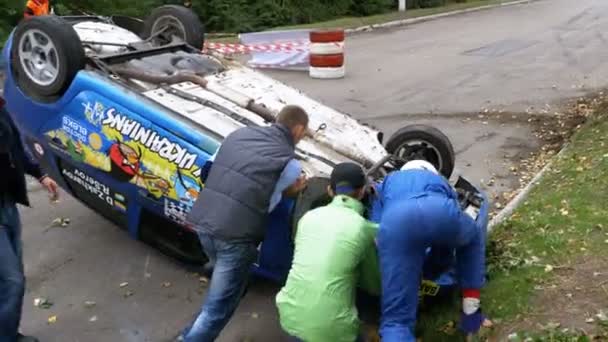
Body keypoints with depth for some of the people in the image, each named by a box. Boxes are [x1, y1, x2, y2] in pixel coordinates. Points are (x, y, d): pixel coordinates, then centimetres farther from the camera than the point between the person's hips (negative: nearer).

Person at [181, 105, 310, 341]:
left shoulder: (239, 133, 12)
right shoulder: (290, 163, -4)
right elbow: (268, 204, -2)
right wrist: (291, 191, 16)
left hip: (204, 222, 7)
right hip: (235, 235, -7)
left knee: (224, 288, 32)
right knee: (218, 308, 5)